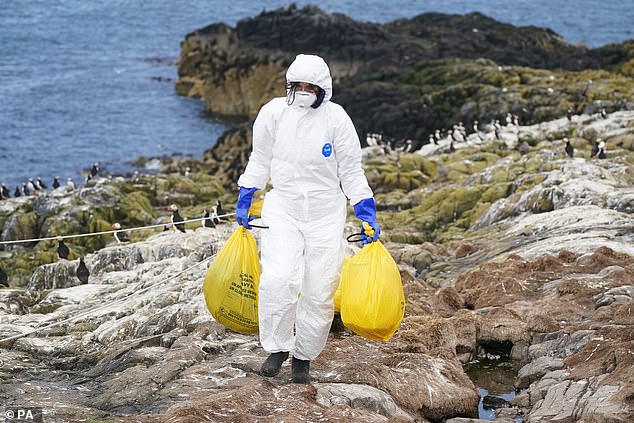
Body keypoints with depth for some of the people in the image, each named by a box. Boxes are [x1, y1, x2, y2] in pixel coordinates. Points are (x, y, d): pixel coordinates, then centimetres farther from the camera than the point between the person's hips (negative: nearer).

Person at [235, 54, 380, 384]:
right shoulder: (274, 112, -4)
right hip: (282, 208, 0)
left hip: (326, 212, 0)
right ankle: (277, 348, -1)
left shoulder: (336, 118, -7)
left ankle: (303, 358, 18)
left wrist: (367, 214, 1)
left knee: (319, 291, 0)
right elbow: (260, 161, 11)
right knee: (278, 279, -20)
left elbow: (351, 172, 3)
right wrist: (244, 201, 14)